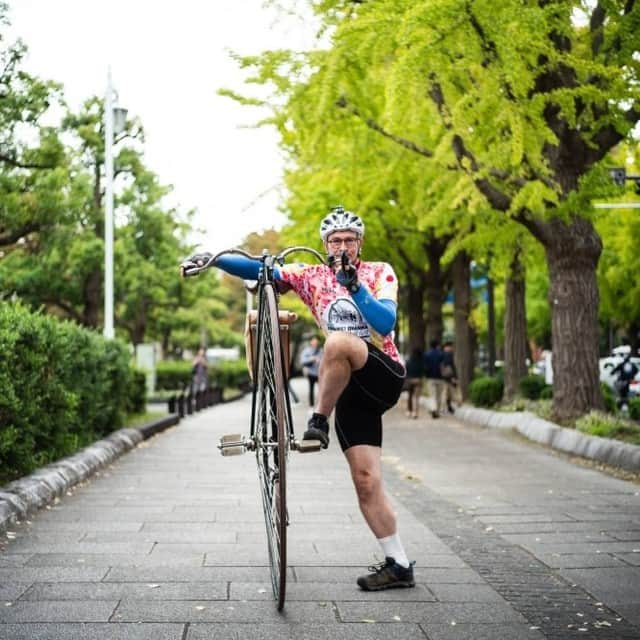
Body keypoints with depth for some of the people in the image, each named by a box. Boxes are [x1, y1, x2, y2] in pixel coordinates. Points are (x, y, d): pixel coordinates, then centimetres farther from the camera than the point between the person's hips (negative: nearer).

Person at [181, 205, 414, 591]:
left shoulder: (380, 273, 1)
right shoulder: (312, 277, 7)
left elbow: (385, 322, -15)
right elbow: (260, 269, 0)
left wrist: (353, 284, -24)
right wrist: (212, 259, -14)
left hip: (386, 376, -4)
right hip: (350, 388, 4)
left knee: (338, 341, -34)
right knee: (366, 480, -4)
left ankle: (318, 423, -18)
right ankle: (399, 565, 4)